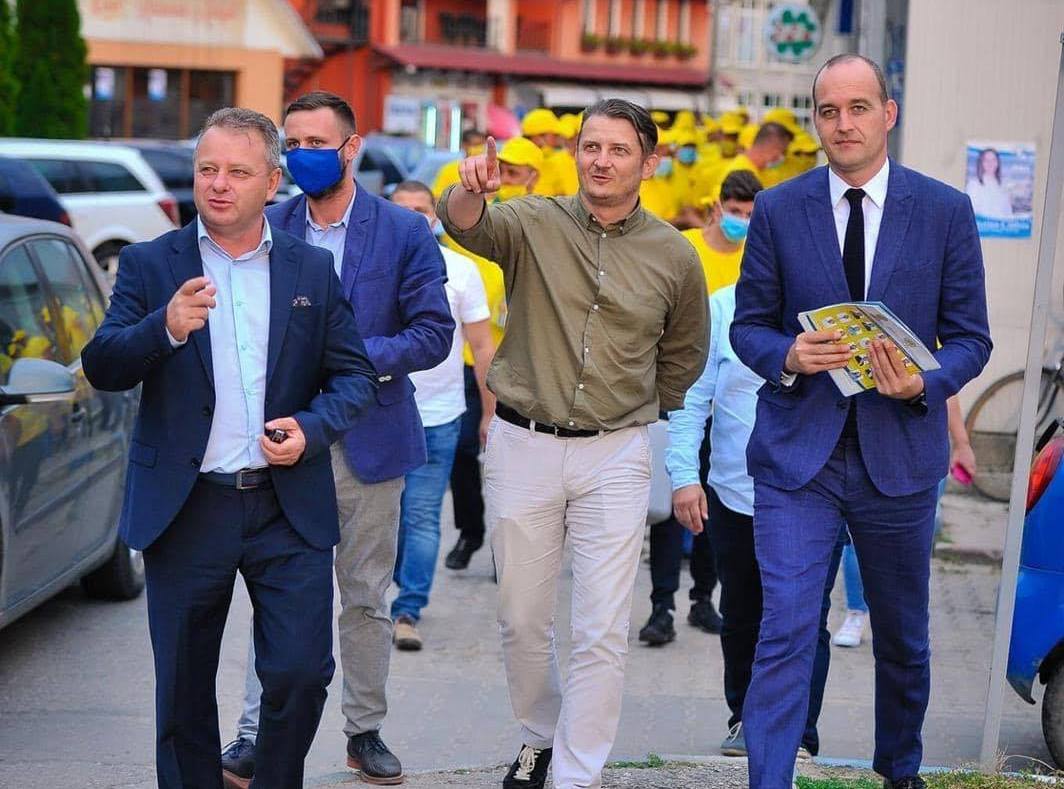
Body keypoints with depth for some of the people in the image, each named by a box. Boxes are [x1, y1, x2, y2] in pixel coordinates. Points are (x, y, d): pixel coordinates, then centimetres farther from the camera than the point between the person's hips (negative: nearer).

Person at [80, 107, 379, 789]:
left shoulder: (314, 270, 7)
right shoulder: (150, 265, 2)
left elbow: (354, 374, 8)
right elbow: (102, 369, -7)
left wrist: (313, 428, -12)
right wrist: (165, 328, -26)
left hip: (290, 508, 1)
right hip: (186, 509, 0)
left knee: (301, 674, -4)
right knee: (184, 688, 9)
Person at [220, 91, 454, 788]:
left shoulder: (405, 232, -1)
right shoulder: (267, 227, 5)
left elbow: (434, 333, -4)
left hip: (368, 437, 0)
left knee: (367, 596, 9)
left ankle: (366, 728, 20)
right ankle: (257, 730, 5)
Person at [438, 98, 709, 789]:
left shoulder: (674, 256, 1)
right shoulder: (534, 224, -3)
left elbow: (684, 355, 17)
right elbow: (466, 225, -25)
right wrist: (471, 190, -47)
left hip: (615, 454, 0)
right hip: (522, 446, 0)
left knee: (603, 630, -3)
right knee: (522, 619, 12)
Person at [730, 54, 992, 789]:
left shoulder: (946, 211, -1)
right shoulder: (778, 210, 0)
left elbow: (970, 337, 1)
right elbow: (749, 325, 4)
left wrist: (924, 384, -19)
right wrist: (788, 357, -17)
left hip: (900, 451, 1)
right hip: (797, 450, -1)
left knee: (904, 638, 17)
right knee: (786, 634, -10)